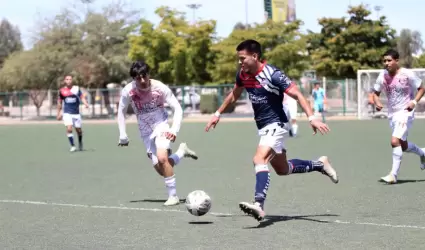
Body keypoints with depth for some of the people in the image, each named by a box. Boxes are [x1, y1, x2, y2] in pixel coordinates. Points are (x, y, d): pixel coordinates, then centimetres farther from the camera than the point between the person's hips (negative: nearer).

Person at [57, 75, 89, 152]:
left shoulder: (76, 88, 1)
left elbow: (82, 97, -4)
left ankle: (80, 143, 36)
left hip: (76, 113, 1)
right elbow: (59, 102, 13)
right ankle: (72, 146, -9)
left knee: (78, 130, 9)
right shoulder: (62, 91, 2)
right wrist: (59, 113, 16)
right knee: (69, 129, -18)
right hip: (67, 113, -1)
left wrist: (86, 104, -25)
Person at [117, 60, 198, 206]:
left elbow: (177, 108, -10)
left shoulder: (160, 87, -19)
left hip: (161, 126, -3)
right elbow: (121, 112, 2)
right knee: (160, 169, -2)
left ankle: (173, 196, -13)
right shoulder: (128, 91, -15)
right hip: (145, 132, 3)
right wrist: (123, 135, 1)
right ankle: (182, 151, 29)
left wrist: (174, 130, -20)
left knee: (162, 158, -27)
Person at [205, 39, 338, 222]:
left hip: (275, 125, -8)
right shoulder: (243, 75, 0)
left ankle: (258, 205, -38)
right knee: (282, 169, 19)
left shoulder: (273, 74, -21)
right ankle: (319, 165, 40)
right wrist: (218, 114, 24)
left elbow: (297, 95, -22)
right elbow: (234, 95, 21)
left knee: (259, 160, -28)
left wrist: (311, 118, -33)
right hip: (262, 127, 8)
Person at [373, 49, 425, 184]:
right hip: (392, 114, 6)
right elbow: (376, 93, 9)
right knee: (403, 145, 18)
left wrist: (414, 102, -20)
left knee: (395, 141, -21)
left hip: (405, 113, -6)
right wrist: (377, 102, -13)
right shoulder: (383, 75, -2)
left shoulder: (407, 74, -15)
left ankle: (393, 174, -15)